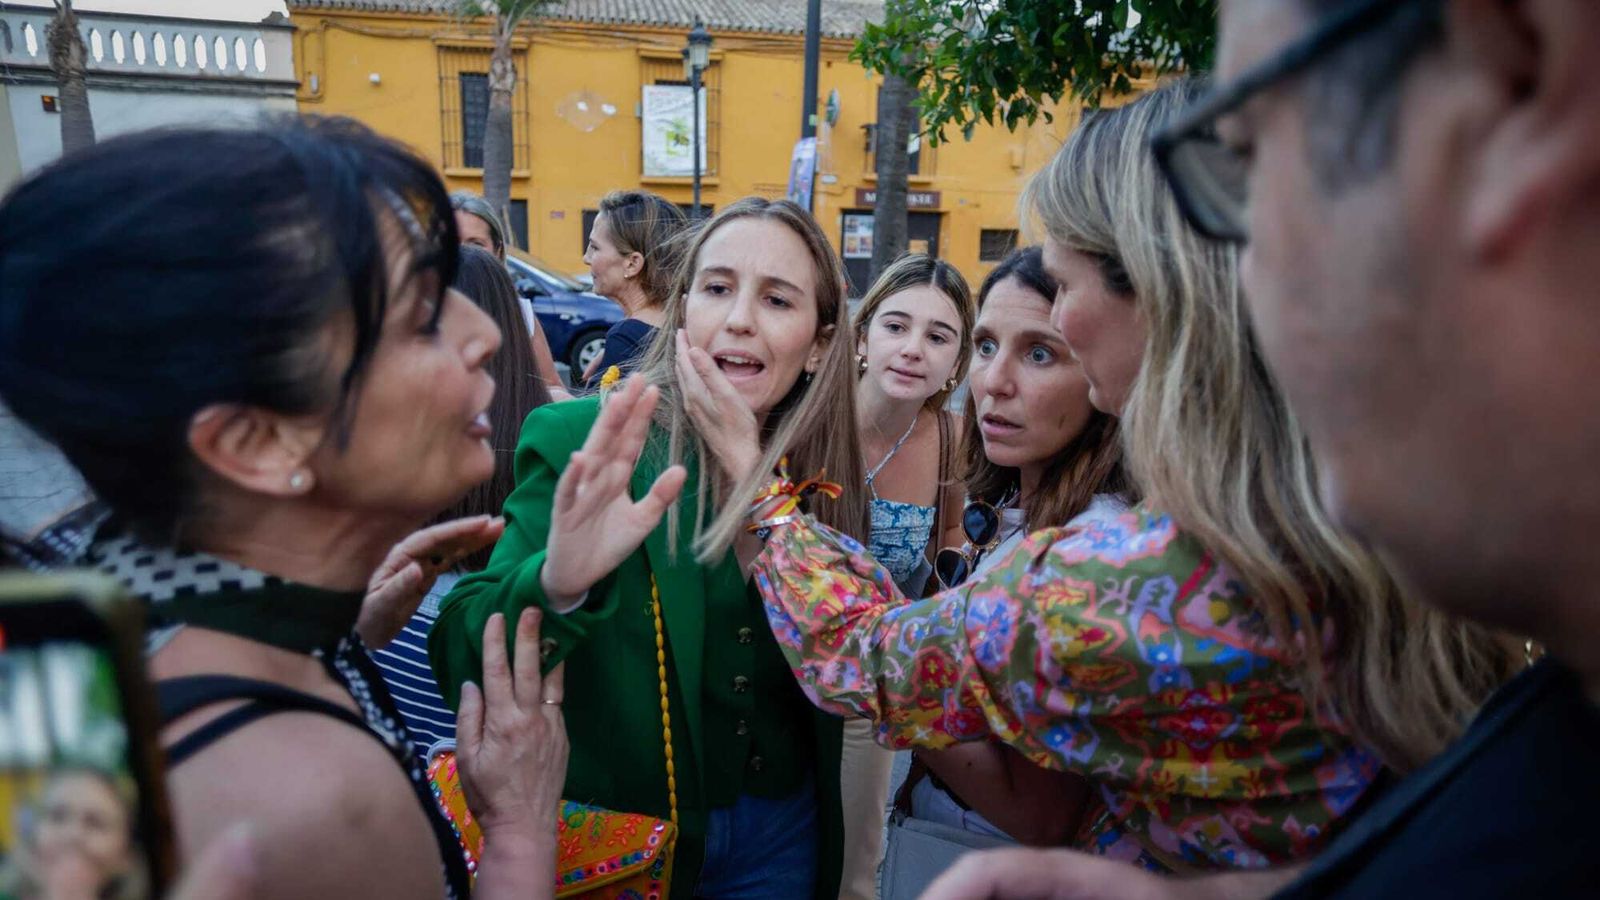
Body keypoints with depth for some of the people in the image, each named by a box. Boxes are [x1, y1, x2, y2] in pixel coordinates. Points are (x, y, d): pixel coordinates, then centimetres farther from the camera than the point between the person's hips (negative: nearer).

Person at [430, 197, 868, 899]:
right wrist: (557, 585, -43)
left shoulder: (820, 468, -5)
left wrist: (749, 468, -21)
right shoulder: (580, 443, -16)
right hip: (620, 835, -3)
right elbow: (462, 664, -22)